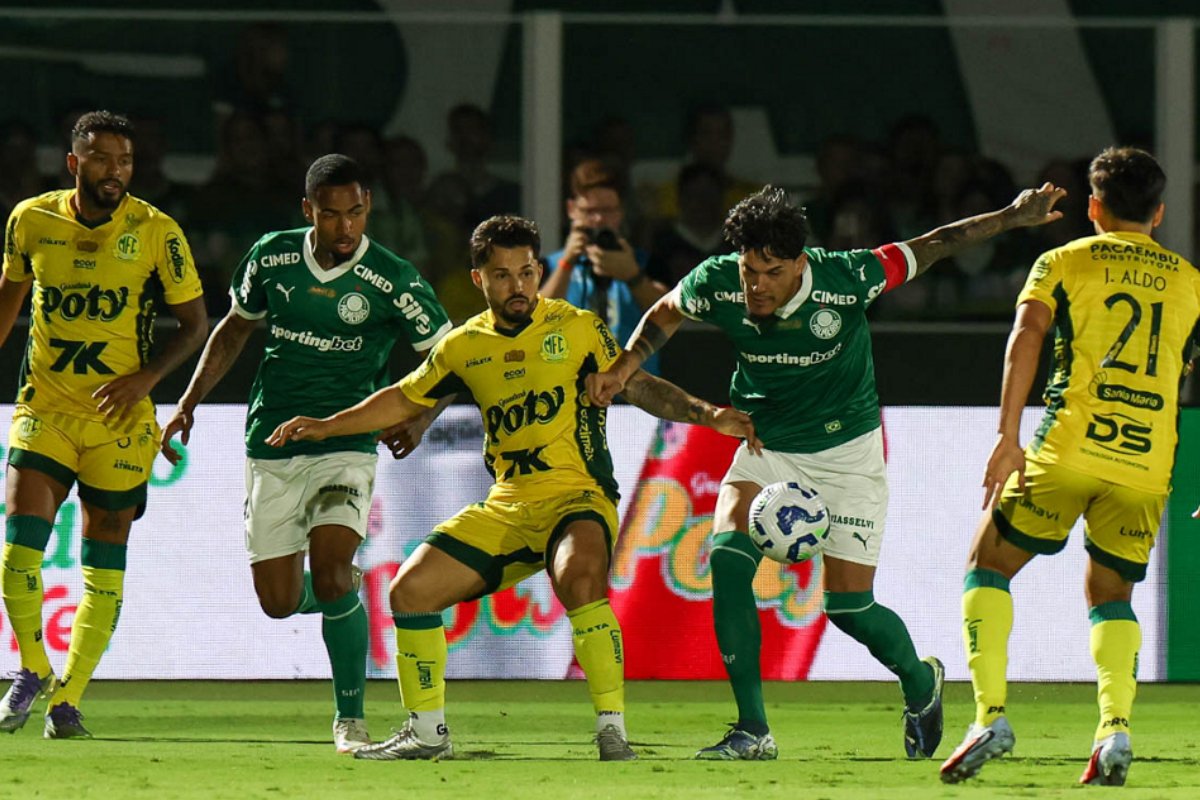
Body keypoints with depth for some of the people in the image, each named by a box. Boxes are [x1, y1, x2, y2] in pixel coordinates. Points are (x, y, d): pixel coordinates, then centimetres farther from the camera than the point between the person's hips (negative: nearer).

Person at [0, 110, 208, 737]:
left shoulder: (156, 232, -8)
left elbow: (195, 322, -2)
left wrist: (146, 377, -16)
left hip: (121, 418, -1)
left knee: (104, 558, 3)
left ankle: (68, 697, 13)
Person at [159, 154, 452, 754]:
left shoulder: (392, 279, -10)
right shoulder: (271, 257, -1)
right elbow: (235, 328, 17)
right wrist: (189, 403, 12)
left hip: (346, 447, -3)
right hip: (270, 449, 3)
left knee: (332, 575, -22)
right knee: (279, 602, 3)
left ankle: (351, 719, -6)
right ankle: (340, 597, 41)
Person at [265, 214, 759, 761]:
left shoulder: (576, 328, -3)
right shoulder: (465, 347, 9)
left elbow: (637, 386, -6)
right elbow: (406, 399, 23)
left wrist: (708, 415, -21)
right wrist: (326, 427, 19)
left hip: (577, 497, -5)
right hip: (504, 508, 5)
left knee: (579, 577, -36)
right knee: (410, 590, -3)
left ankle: (612, 731, -31)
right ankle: (427, 733, 15)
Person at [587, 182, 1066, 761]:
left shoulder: (846, 279, -25)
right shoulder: (717, 284, -17)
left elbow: (933, 246, -10)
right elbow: (666, 313, 7)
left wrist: (1013, 217, -11)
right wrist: (623, 367, -6)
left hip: (847, 451, -2)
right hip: (766, 448, 3)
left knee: (849, 607, -6)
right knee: (727, 560, -23)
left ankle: (920, 680, 30)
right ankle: (752, 731, -15)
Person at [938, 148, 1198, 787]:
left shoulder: (1063, 263, 10)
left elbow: (1026, 335, -6)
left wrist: (1008, 436, -12)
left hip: (1070, 447, -3)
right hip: (1148, 463, 3)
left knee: (988, 566, 12)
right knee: (1111, 594, 18)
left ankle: (991, 716, -5)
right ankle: (1115, 727, -6)